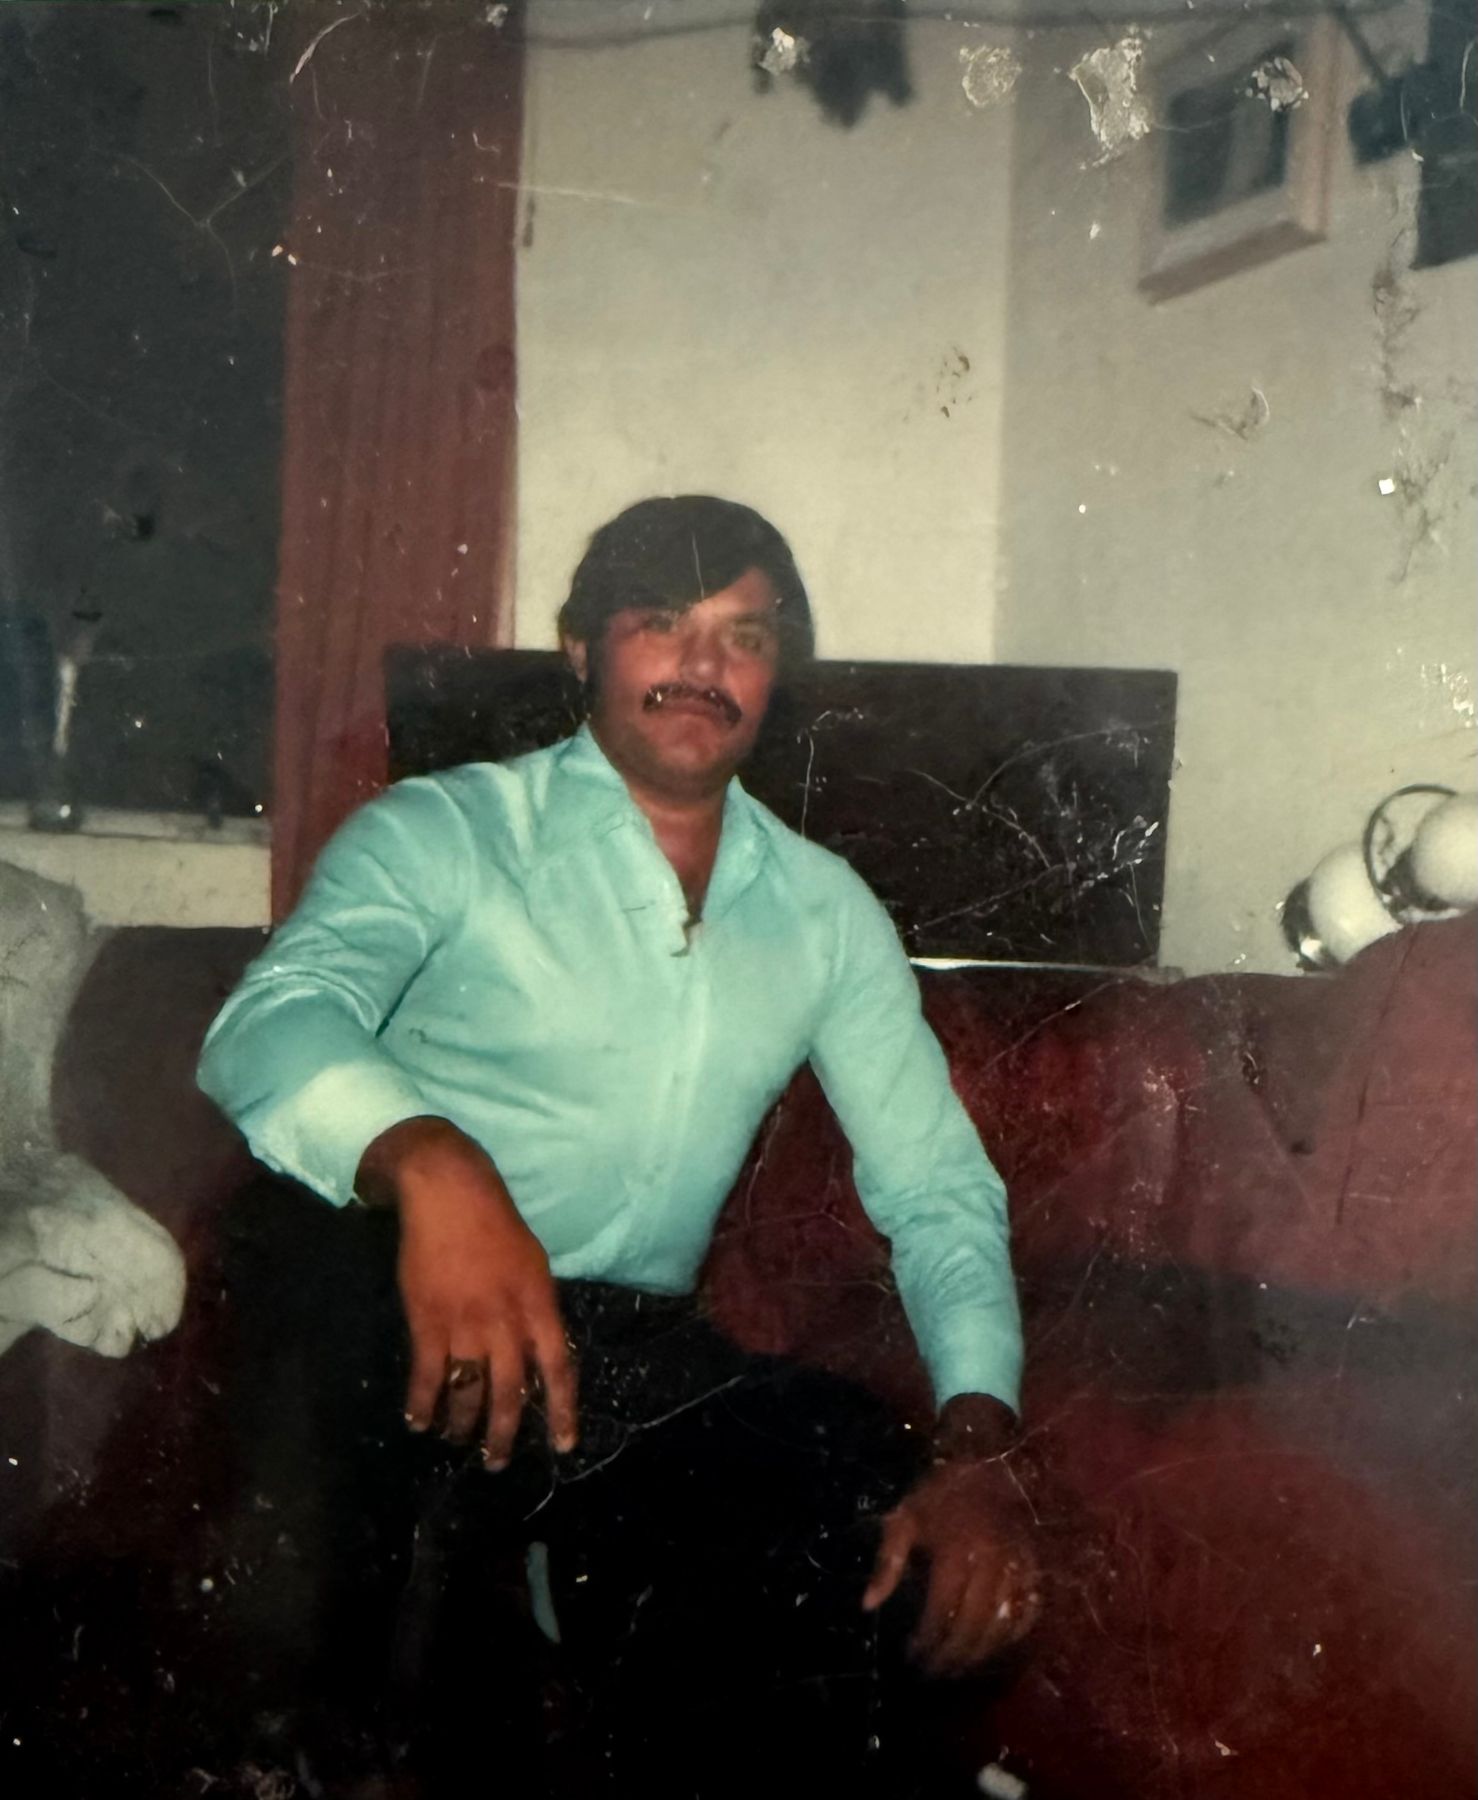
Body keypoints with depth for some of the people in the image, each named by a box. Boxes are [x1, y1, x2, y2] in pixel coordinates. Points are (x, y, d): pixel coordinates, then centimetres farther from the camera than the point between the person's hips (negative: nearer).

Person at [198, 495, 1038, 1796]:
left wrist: (979, 1441, -11)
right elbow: (273, 1024, -17)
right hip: (384, 1303, -4)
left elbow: (938, 1190, 8)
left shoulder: (826, 912, 16)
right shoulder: (442, 834, 3)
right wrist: (433, 1166, -41)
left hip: (626, 1349, 5)